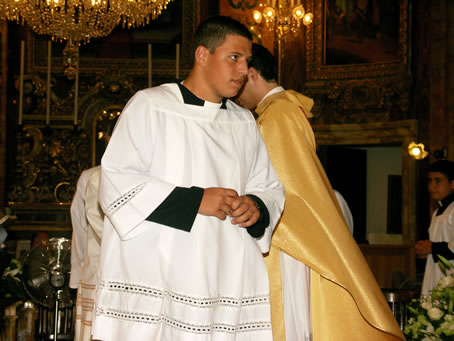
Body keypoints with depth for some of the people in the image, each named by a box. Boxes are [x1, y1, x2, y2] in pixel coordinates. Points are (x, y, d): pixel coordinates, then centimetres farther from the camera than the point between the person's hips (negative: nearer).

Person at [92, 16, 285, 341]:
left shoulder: (245, 123, 18)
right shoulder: (150, 105, 0)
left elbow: (270, 187, 21)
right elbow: (116, 183, -8)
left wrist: (257, 206, -3)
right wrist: (195, 200, -14)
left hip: (225, 282, 5)